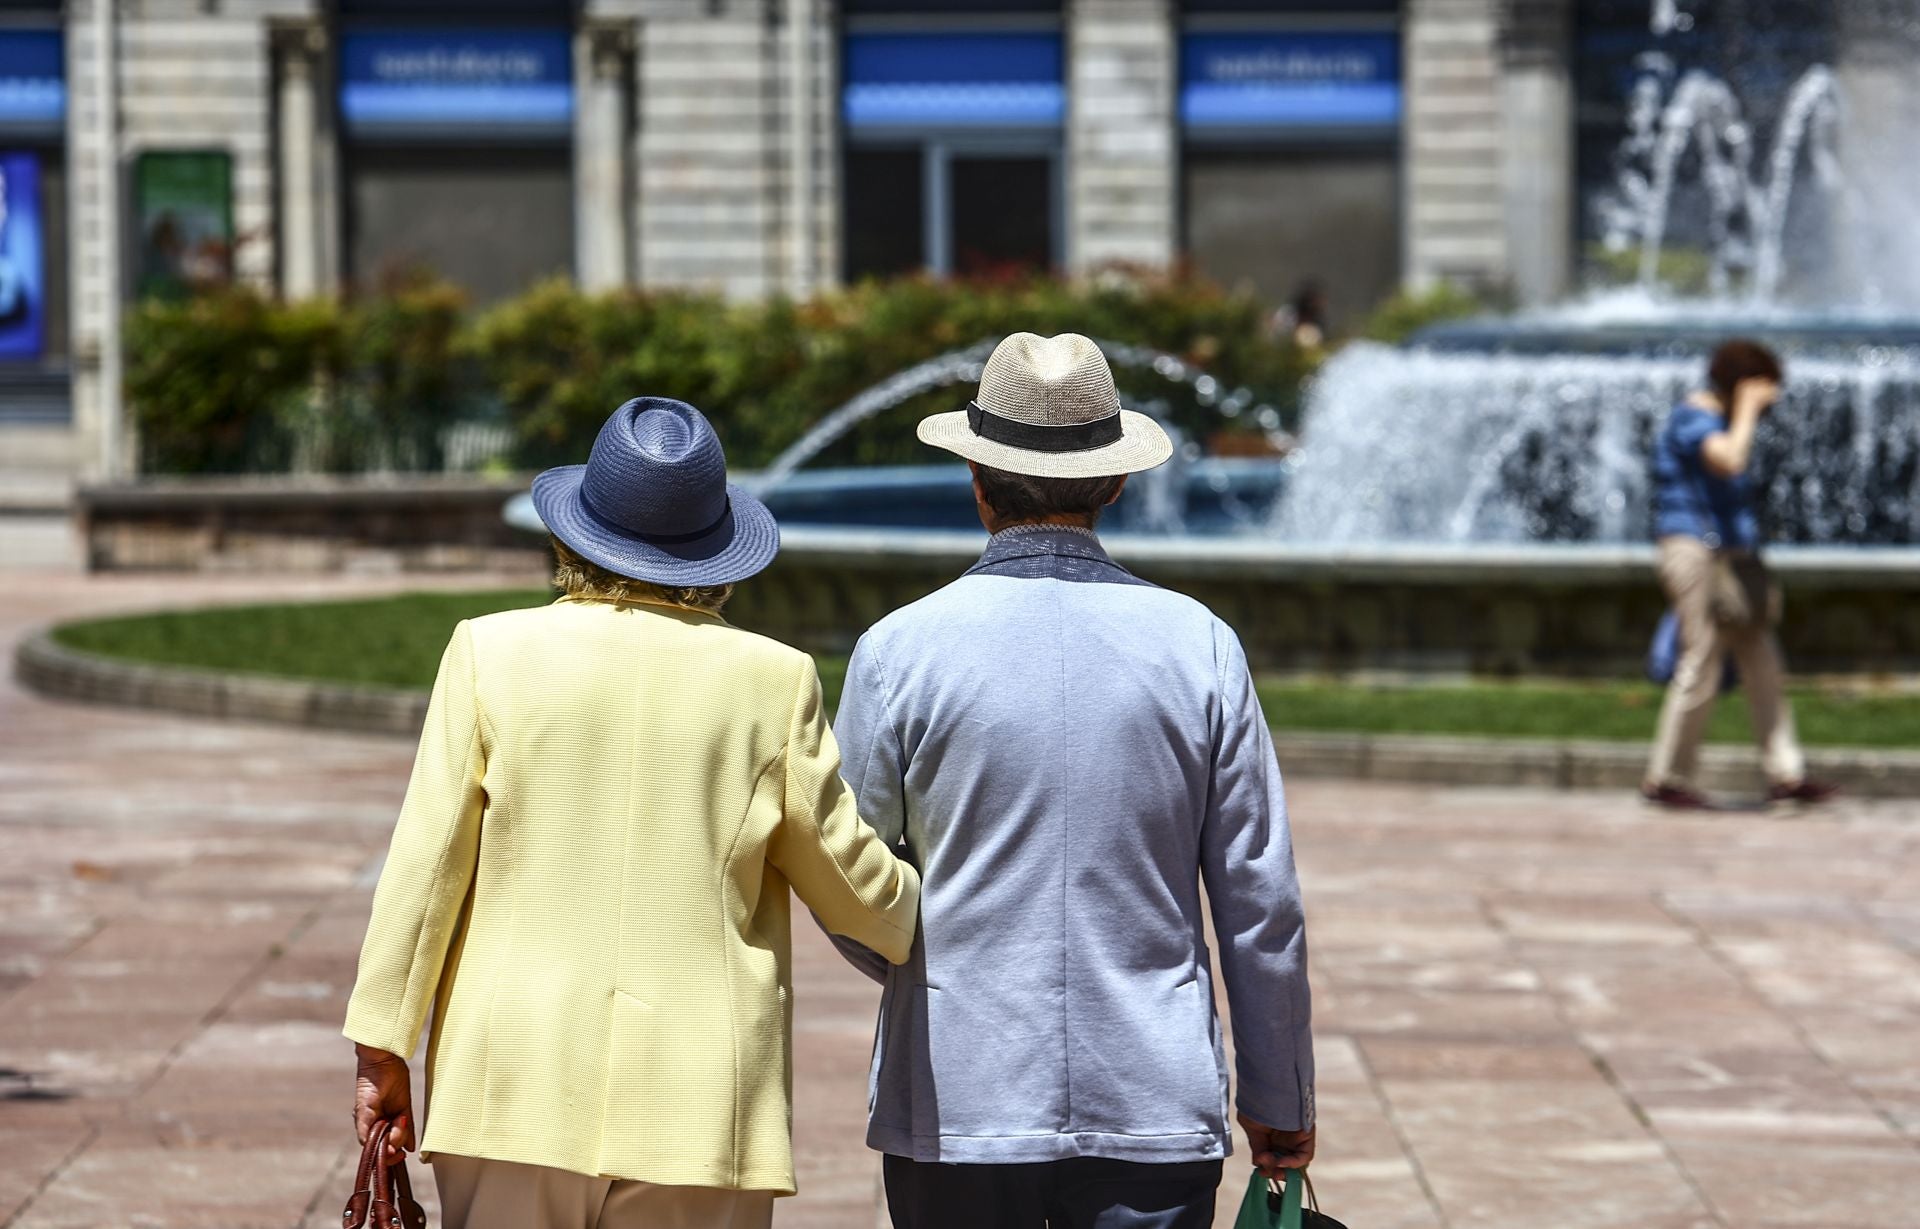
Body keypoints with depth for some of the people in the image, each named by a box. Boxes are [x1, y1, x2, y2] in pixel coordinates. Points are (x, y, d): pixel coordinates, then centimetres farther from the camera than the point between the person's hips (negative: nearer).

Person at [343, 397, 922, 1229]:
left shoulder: (493, 654, -2)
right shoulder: (771, 681, -1)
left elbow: (425, 865, -1)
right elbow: (847, 878, 8)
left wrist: (384, 1048, 7)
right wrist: (923, 918, 30)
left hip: (517, 1097, 0)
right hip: (699, 1101, 0)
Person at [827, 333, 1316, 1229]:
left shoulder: (900, 651, -5)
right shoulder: (1199, 646, -1)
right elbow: (1261, 903, 2)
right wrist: (1281, 1101, 13)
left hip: (955, 1101, 0)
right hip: (1153, 1112, 1)